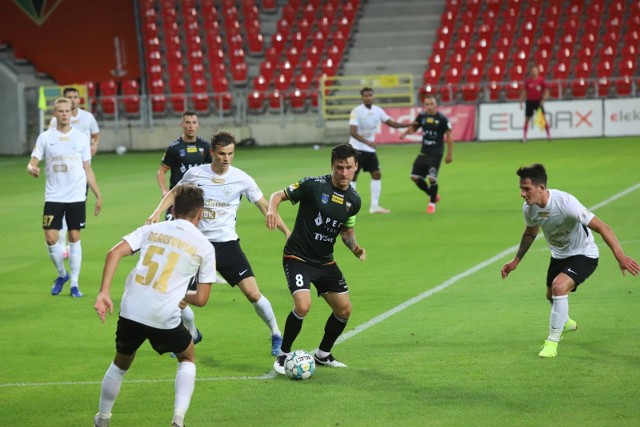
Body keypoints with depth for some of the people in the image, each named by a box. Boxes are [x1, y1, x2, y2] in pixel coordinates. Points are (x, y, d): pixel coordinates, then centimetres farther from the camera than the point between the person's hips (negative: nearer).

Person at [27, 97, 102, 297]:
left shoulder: (81, 138, 5)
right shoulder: (45, 137, 2)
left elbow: (88, 170, 10)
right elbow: (32, 163, -1)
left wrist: (98, 196, 7)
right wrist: (31, 169, -26)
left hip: (76, 197, 0)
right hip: (53, 196, 0)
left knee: (74, 237, 1)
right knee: (51, 237, -7)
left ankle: (74, 283, 9)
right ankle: (62, 275, 18)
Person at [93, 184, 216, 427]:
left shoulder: (152, 230, 12)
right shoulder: (204, 247, 6)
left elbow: (114, 253, -3)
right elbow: (201, 299, 6)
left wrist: (104, 293, -7)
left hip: (130, 312, 2)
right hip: (165, 318, -2)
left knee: (121, 364, 29)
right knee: (188, 358, 26)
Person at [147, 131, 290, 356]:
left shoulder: (241, 179, -5)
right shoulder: (195, 174, -4)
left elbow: (265, 207, 2)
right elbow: (173, 194, 12)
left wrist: (287, 232, -4)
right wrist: (157, 212, -5)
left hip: (227, 243, -1)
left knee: (253, 293, -11)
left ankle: (276, 335, 10)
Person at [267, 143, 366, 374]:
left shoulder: (353, 200, 3)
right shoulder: (313, 185, -15)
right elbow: (279, 195, -7)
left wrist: (355, 247, -2)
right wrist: (272, 209, -29)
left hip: (325, 261, 6)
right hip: (298, 257, -6)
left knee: (344, 309, 6)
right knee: (303, 305, -24)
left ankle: (323, 354, 29)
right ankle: (283, 355, -3)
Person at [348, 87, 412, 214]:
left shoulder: (377, 110, 2)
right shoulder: (356, 111, -15)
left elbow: (392, 123, 7)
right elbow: (353, 132, -23)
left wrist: (410, 125, -6)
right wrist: (368, 142, -37)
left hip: (370, 149, 6)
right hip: (357, 148, -6)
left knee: (376, 174, 1)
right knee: (353, 176, -5)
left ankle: (374, 206, 6)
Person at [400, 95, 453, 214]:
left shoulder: (442, 119, -11)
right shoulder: (422, 116, 2)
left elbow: (449, 136, -7)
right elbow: (414, 127, 17)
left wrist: (449, 154, -9)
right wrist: (405, 133, -5)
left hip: (436, 154, -6)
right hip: (424, 153, 6)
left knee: (432, 178, -15)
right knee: (415, 177, 4)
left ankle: (432, 203, 7)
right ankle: (433, 195, 25)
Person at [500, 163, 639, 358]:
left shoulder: (565, 203, -36)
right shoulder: (529, 208, -15)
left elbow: (601, 227, -35)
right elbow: (530, 232, 10)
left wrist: (620, 256, -44)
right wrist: (516, 261, 11)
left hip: (583, 254, -7)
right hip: (559, 255, 7)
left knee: (559, 286, -29)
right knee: (551, 295, 22)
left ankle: (552, 342, -14)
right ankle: (565, 322, 59)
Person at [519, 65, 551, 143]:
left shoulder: (541, 80, -5)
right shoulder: (527, 80, 1)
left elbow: (546, 91, -2)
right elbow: (524, 92, 7)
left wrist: (543, 99, -14)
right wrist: (521, 102, 4)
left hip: (538, 101, -2)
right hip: (529, 101, 2)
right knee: (527, 119, 3)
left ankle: (549, 135, 0)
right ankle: (524, 137, 9)